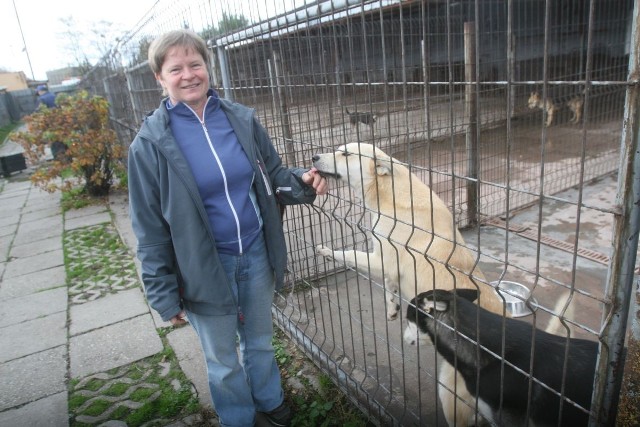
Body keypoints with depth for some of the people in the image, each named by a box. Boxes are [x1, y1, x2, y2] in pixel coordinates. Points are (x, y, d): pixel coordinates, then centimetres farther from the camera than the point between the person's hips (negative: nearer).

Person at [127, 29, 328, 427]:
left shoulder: (242, 119, -6)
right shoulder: (151, 143, -13)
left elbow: (273, 175, 4)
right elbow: (151, 227, -9)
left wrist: (302, 182, -19)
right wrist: (165, 294, -7)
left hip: (256, 254, 3)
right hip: (204, 268, -2)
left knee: (260, 341, 25)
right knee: (223, 359, 18)